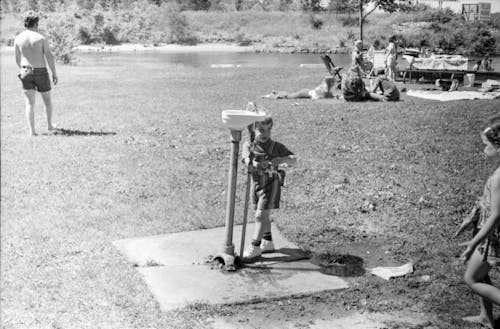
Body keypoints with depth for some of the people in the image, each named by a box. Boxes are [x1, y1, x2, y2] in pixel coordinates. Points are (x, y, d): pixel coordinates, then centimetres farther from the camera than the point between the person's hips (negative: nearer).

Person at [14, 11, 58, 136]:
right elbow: (49, 57, -11)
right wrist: (54, 73, -2)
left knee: (29, 103, 2)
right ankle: (49, 125, 32)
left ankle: (32, 131, -5)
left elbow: (18, 59, 9)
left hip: (26, 72, 2)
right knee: (47, 99, 19)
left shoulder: (18, 38, 0)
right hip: (41, 72, -2)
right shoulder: (41, 38, -10)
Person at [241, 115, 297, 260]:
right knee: (263, 216, 17)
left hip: (271, 184, -5)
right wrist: (254, 164, -42)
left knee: (260, 216, -9)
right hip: (256, 184, 5)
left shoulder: (276, 147, -7)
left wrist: (283, 159, -36)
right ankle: (268, 243, 33)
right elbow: (246, 159, -19)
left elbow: (294, 160, -14)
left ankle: (255, 248, -1)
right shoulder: (248, 145, -1)